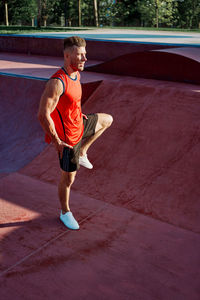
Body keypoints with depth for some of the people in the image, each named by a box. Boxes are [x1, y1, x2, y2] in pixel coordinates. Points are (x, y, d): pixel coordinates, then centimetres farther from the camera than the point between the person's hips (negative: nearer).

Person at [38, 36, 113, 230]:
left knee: (107, 120, 26)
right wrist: (56, 141, -24)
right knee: (68, 178, 7)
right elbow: (43, 115, -31)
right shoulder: (57, 82, -30)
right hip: (68, 138, -8)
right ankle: (65, 213, 32)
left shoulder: (76, 74, -1)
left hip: (80, 125, 9)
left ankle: (82, 153, 24)